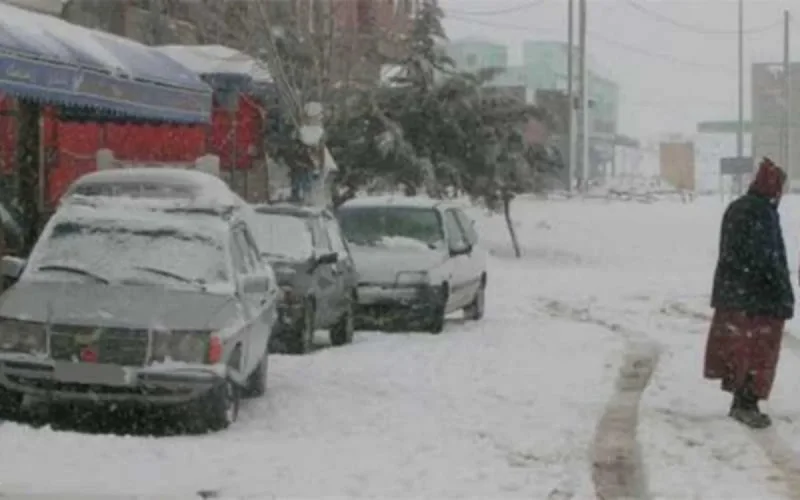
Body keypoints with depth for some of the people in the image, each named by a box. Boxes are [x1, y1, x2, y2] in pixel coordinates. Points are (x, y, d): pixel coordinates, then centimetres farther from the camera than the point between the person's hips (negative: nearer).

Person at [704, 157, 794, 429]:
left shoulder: (735, 208, 9)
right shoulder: (763, 212, -18)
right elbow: (770, 259, -20)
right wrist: (785, 295, -14)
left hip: (731, 292, 8)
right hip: (760, 296, -8)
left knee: (735, 345, 13)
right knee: (759, 349, 0)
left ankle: (740, 401, 20)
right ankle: (748, 404, -1)